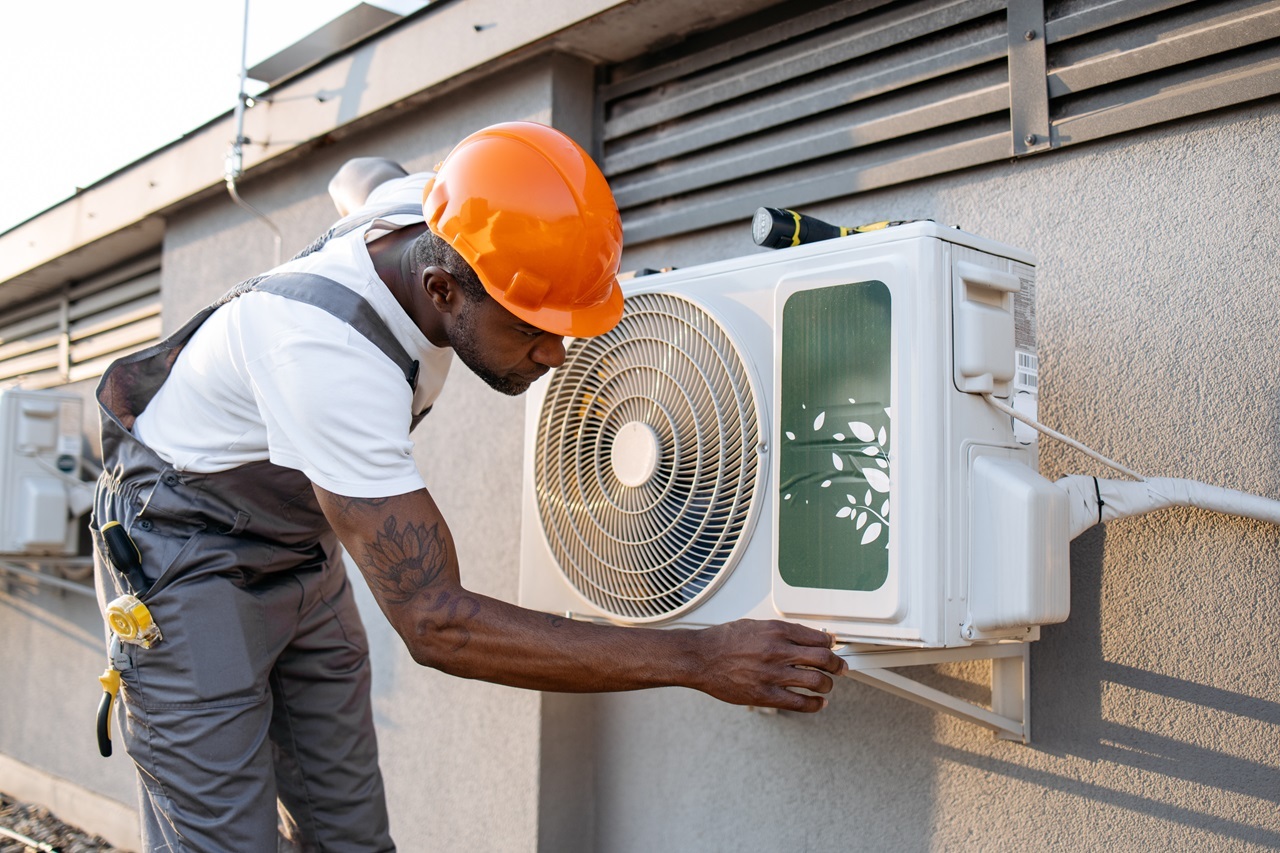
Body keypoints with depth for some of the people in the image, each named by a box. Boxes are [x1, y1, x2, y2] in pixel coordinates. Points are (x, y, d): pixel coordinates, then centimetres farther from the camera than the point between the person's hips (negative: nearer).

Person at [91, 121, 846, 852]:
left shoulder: (424, 212, -15)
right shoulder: (326, 354, -39)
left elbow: (360, 174, 14)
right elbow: (436, 623, -39)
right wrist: (697, 660, -40)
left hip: (298, 549, 7)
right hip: (188, 555, -7)